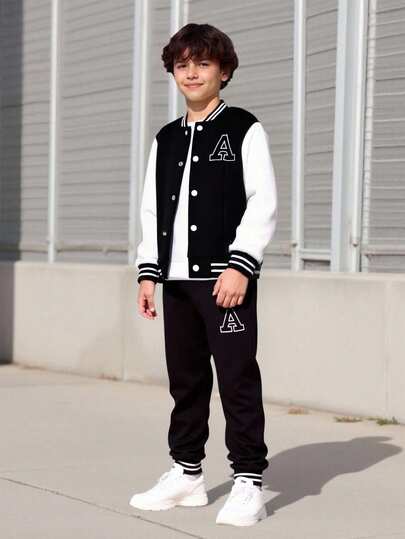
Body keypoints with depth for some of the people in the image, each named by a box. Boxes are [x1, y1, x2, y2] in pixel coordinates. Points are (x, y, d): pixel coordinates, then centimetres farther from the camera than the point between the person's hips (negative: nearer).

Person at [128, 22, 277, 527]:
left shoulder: (245, 130, -1)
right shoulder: (165, 139, 16)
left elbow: (263, 205, -7)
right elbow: (152, 210, 18)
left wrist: (240, 265, -16)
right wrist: (148, 272, 10)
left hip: (226, 276, -6)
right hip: (177, 278, 6)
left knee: (238, 378, -6)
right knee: (185, 378, 11)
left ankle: (248, 484, -2)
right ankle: (187, 474, 21)